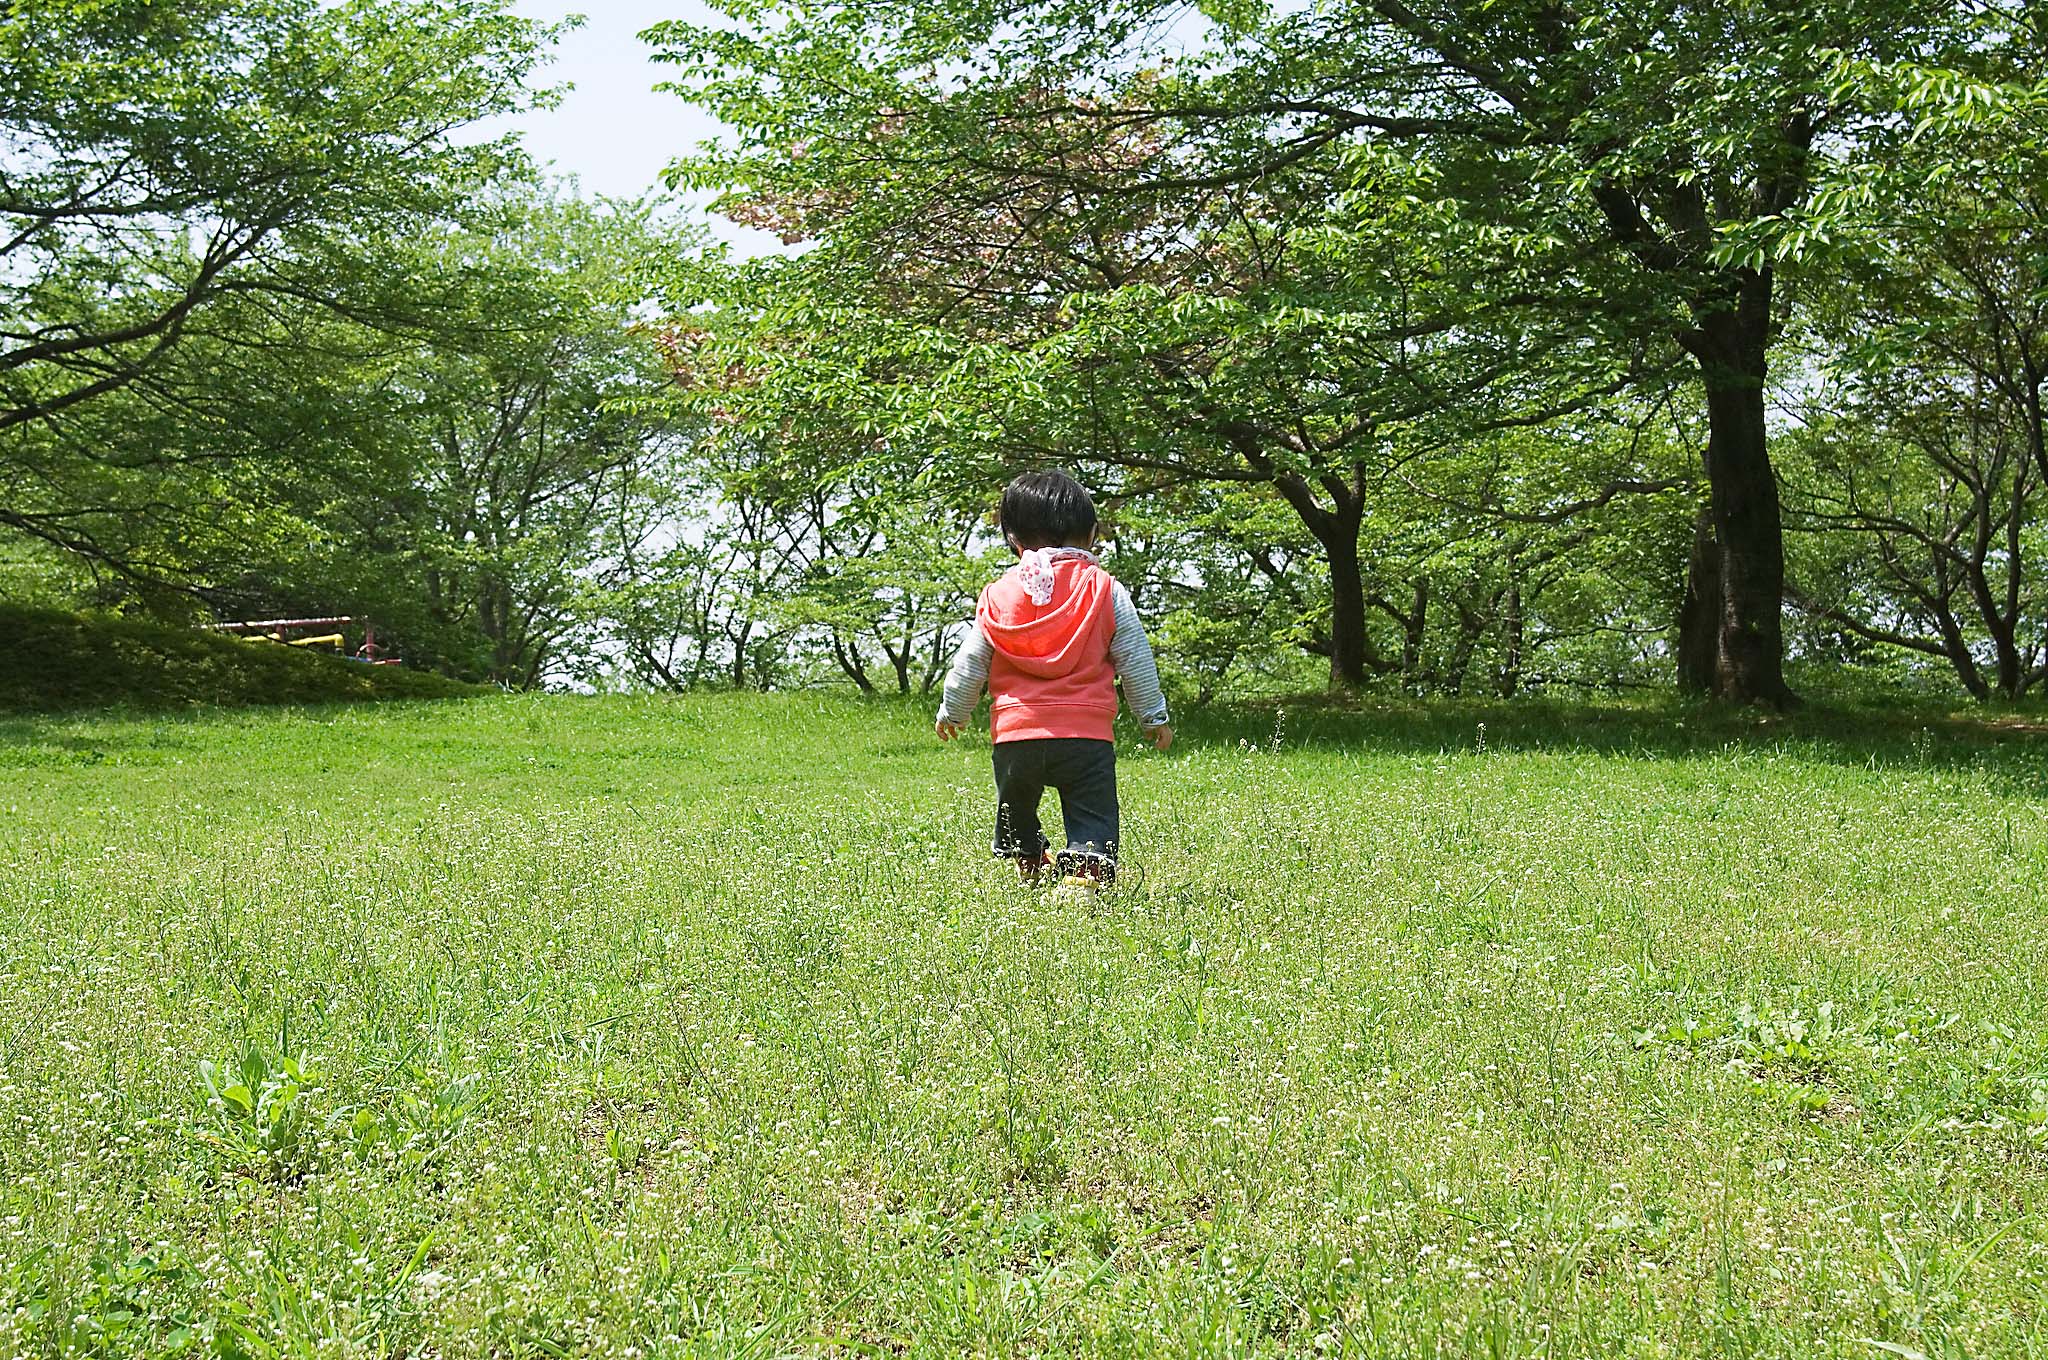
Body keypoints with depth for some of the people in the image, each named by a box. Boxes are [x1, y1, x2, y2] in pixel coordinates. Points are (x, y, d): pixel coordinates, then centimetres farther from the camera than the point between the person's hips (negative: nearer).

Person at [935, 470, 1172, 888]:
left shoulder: (998, 594, 5)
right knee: (1091, 814, 0)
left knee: (1016, 807, 25)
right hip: (1087, 732, -2)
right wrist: (1154, 716, 17)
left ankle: (1027, 861, 41)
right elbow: (1135, 660, 6)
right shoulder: (1106, 591, 2)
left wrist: (952, 712, 27)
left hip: (1015, 731, 2)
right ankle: (1088, 864, -21)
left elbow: (970, 664, 11)